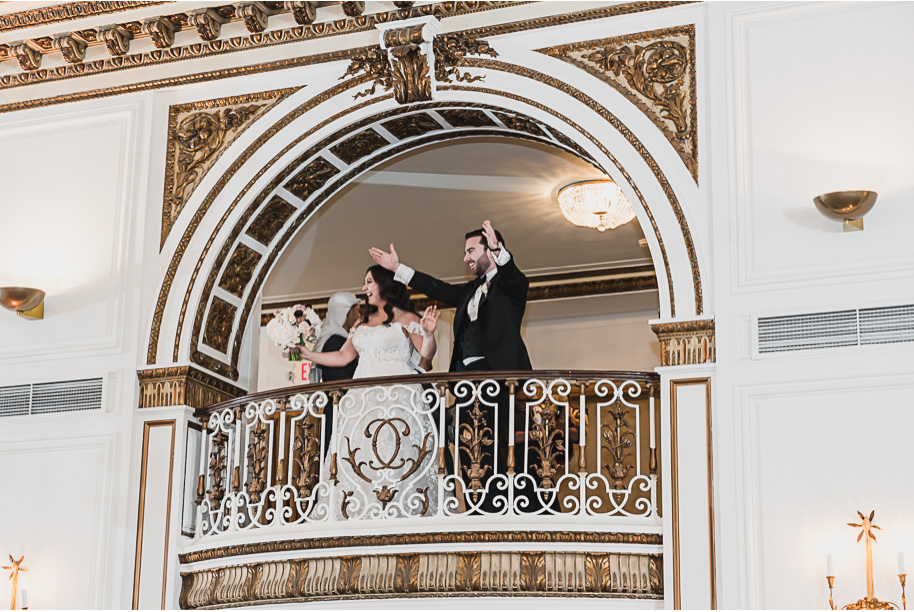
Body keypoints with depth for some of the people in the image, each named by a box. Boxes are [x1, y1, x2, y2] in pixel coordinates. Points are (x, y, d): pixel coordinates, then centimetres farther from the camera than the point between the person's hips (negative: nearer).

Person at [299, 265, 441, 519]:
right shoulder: (362, 324, 23)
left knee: (396, 456, -15)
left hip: (396, 396, -6)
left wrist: (429, 334, -22)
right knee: (359, 456, -6)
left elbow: (427, 353, -3)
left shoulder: (406, 319, 6)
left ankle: (399, 513, -18)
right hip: (362, 397, 6)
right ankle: (362, 513, -8)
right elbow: (342, 356, 25)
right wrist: (307, 354, 21)